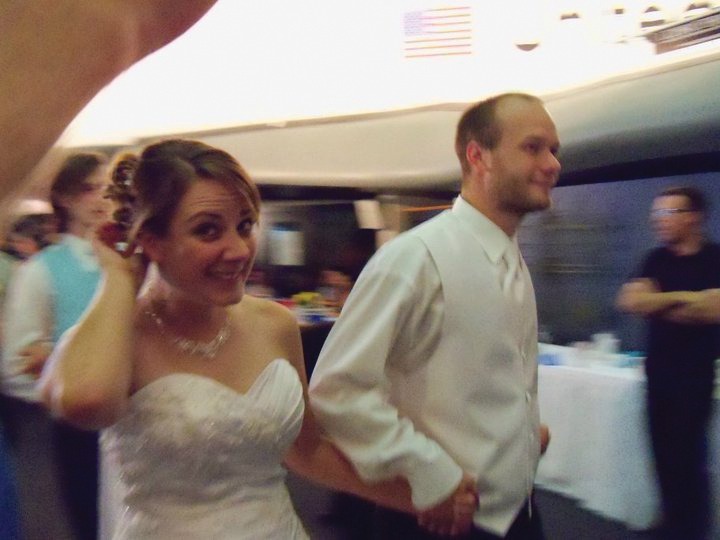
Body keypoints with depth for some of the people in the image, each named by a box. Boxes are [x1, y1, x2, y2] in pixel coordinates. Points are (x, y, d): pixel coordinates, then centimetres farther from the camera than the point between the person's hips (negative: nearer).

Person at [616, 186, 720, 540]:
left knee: (688, 454, -3)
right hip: (659, 369, 5)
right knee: (664, 452, 10)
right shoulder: (657, 260, 7)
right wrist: (681, 297, -14)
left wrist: (657, 304, -11)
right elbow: (629, 301, -4)